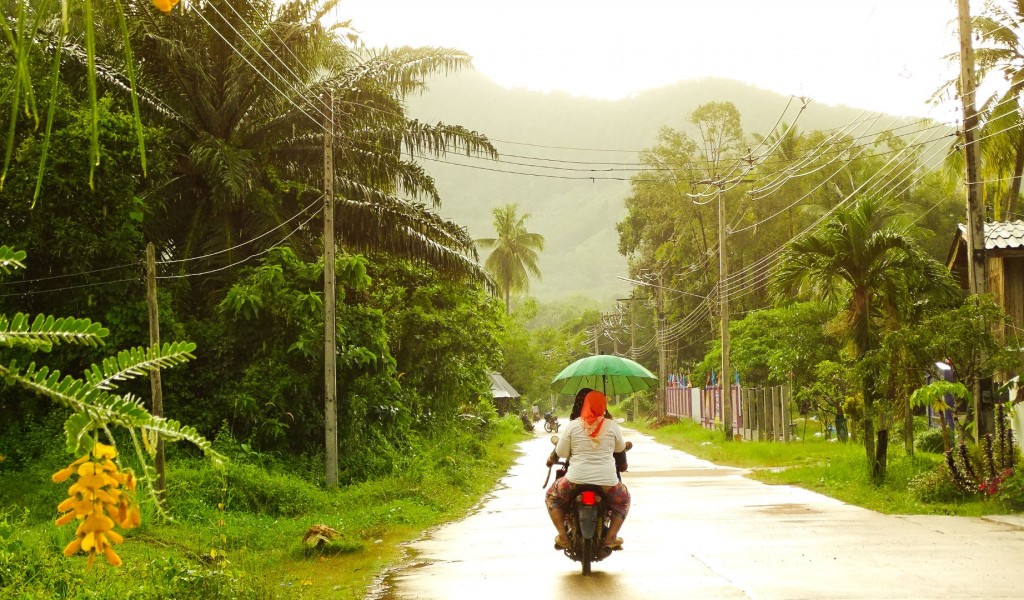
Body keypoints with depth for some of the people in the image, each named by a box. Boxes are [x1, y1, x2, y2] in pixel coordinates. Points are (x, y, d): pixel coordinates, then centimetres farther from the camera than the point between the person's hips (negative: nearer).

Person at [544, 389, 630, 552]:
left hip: (576, 479, 0)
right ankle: (611, 537, 13)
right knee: (623, 500, 30)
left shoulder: (573, 425, -4)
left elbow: (561, 453, -1)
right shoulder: (612, 426, -2)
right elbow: (620, 448, 13)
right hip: (607, 481, 1)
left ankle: (562, 536, 9)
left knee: (552, 497, 26)